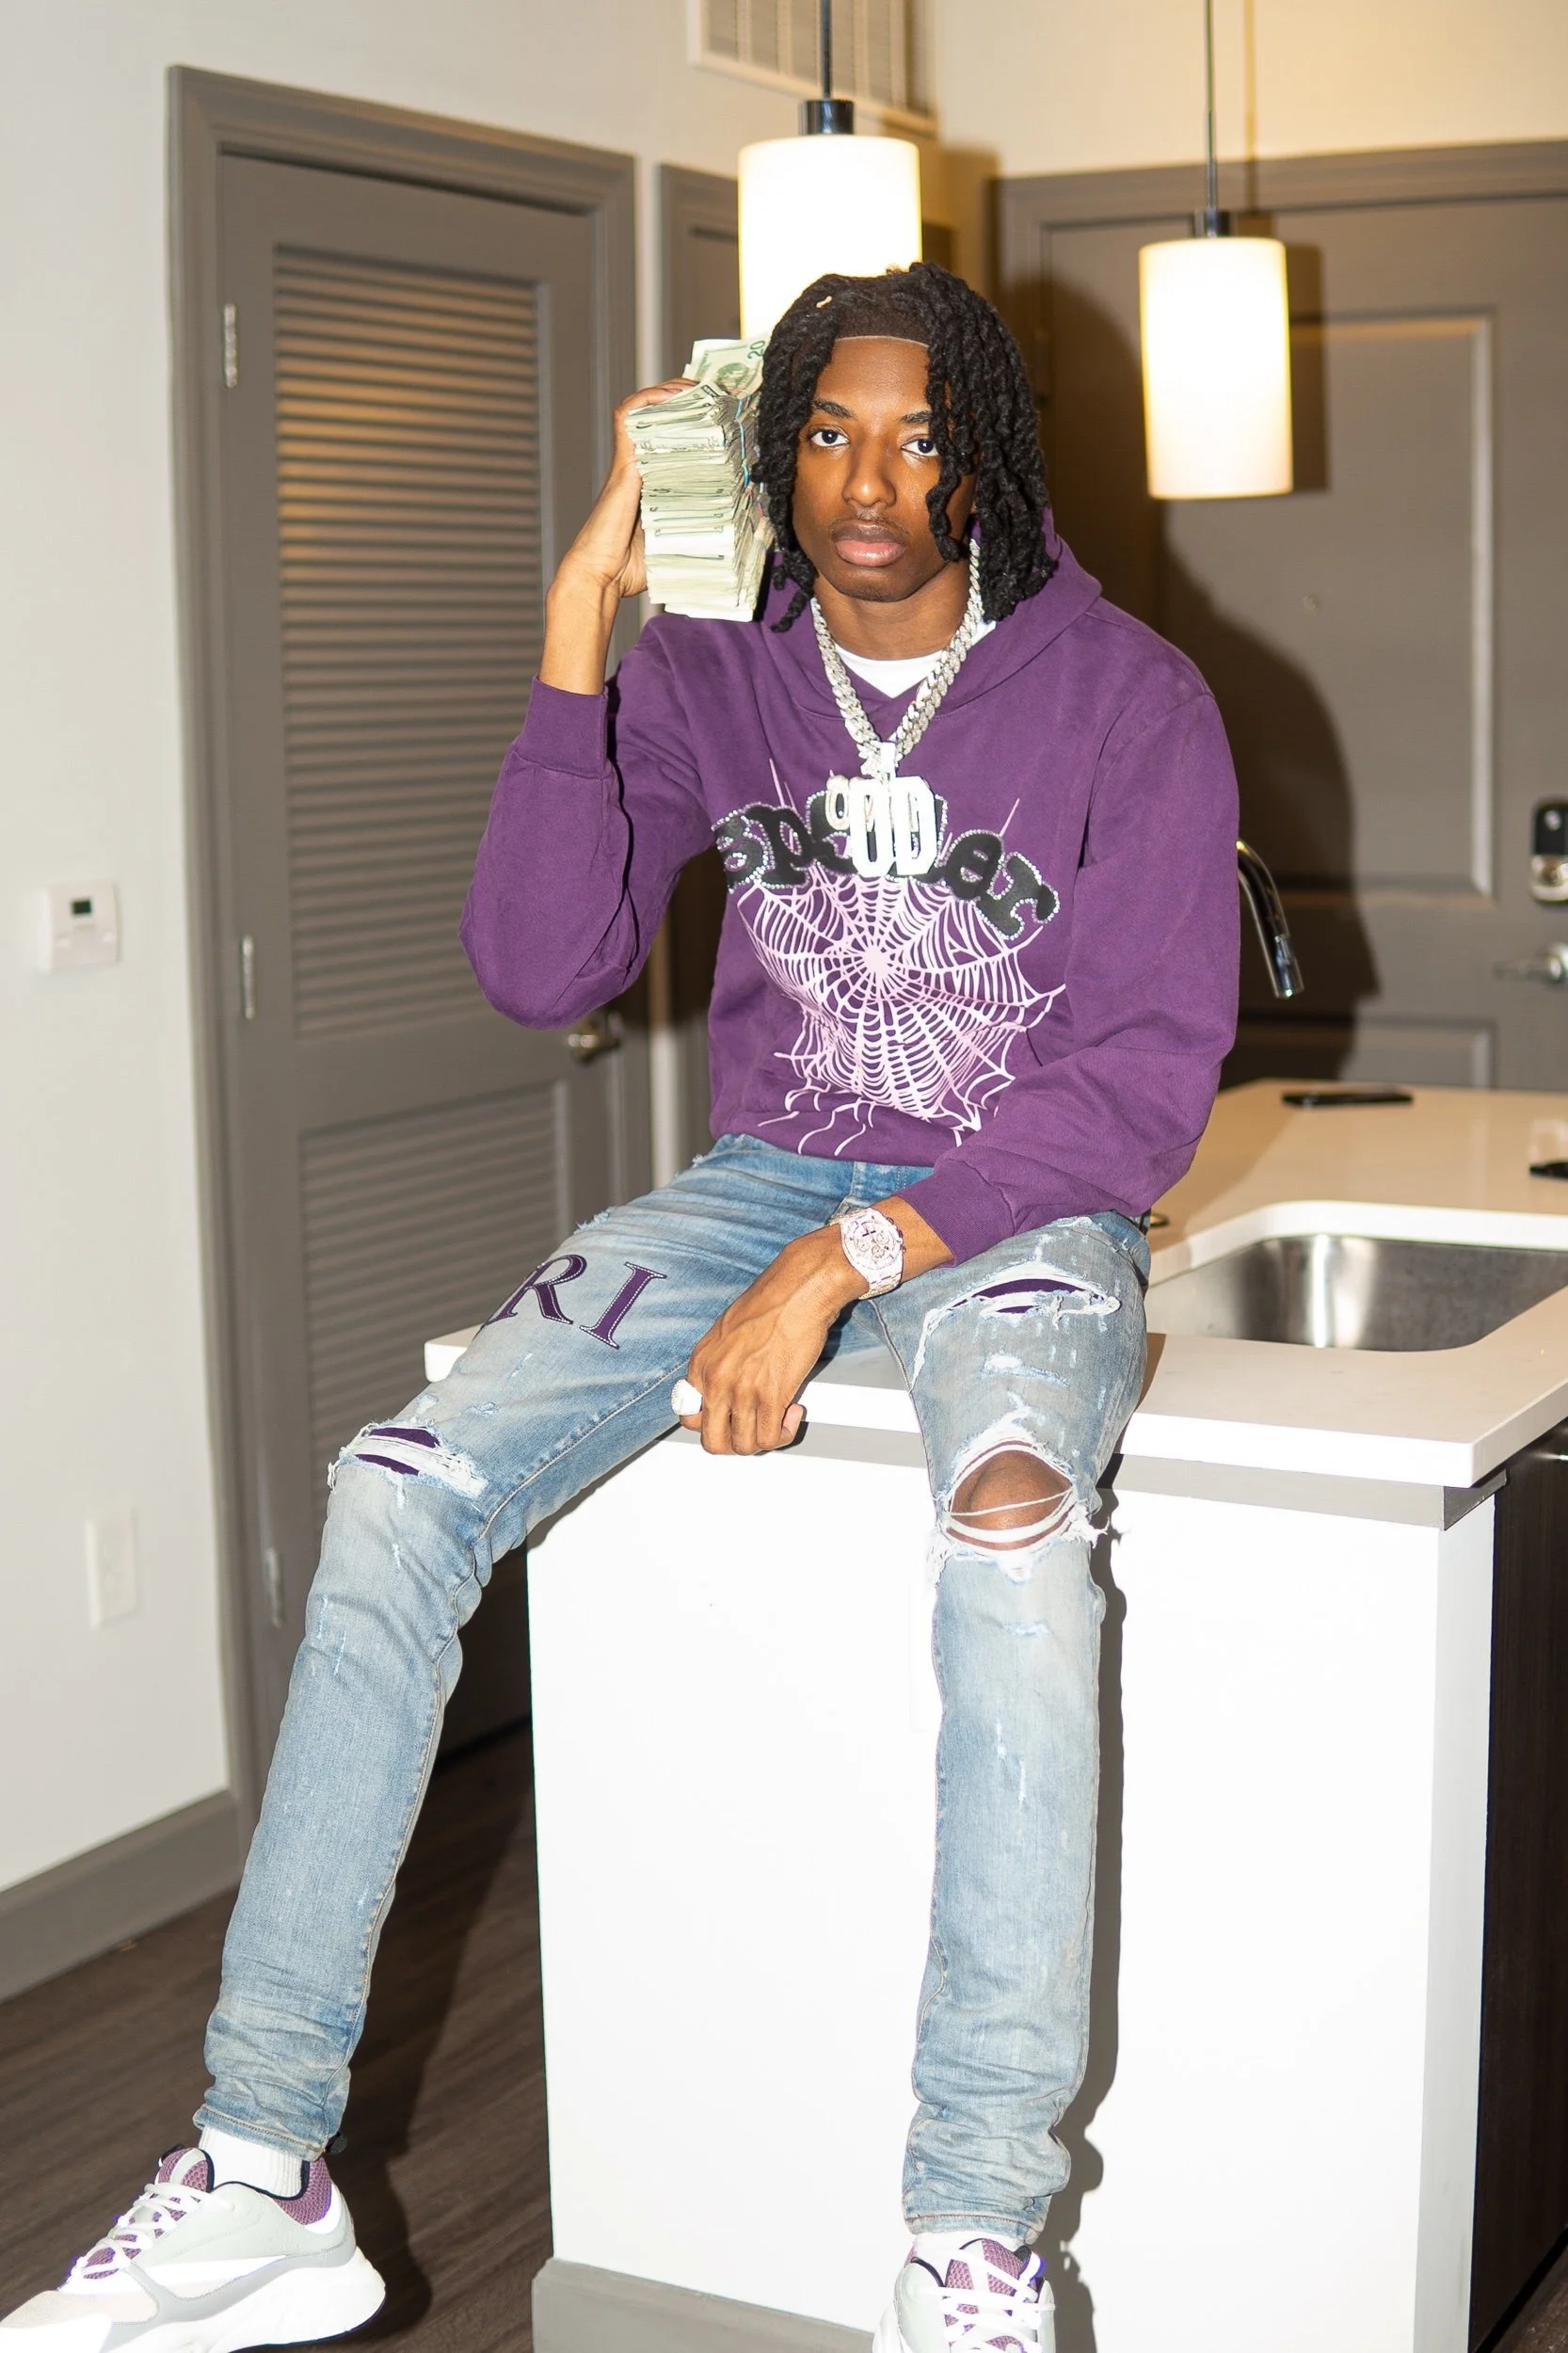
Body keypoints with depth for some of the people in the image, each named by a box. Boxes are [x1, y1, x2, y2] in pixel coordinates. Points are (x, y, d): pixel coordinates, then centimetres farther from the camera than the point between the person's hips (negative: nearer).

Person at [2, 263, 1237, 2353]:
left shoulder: (1123, 697, -8)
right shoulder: (705, 676, 2)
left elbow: (1148, 1079, -12)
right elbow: (539, 971, -9)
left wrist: (846, 1260, -22)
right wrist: (579, 620, -14)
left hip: (1022, 1201, -4)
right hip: (768, 1172, 4)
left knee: (1010, 1509, -39)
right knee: (402, 1482, -17)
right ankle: (262, 2177, -11)